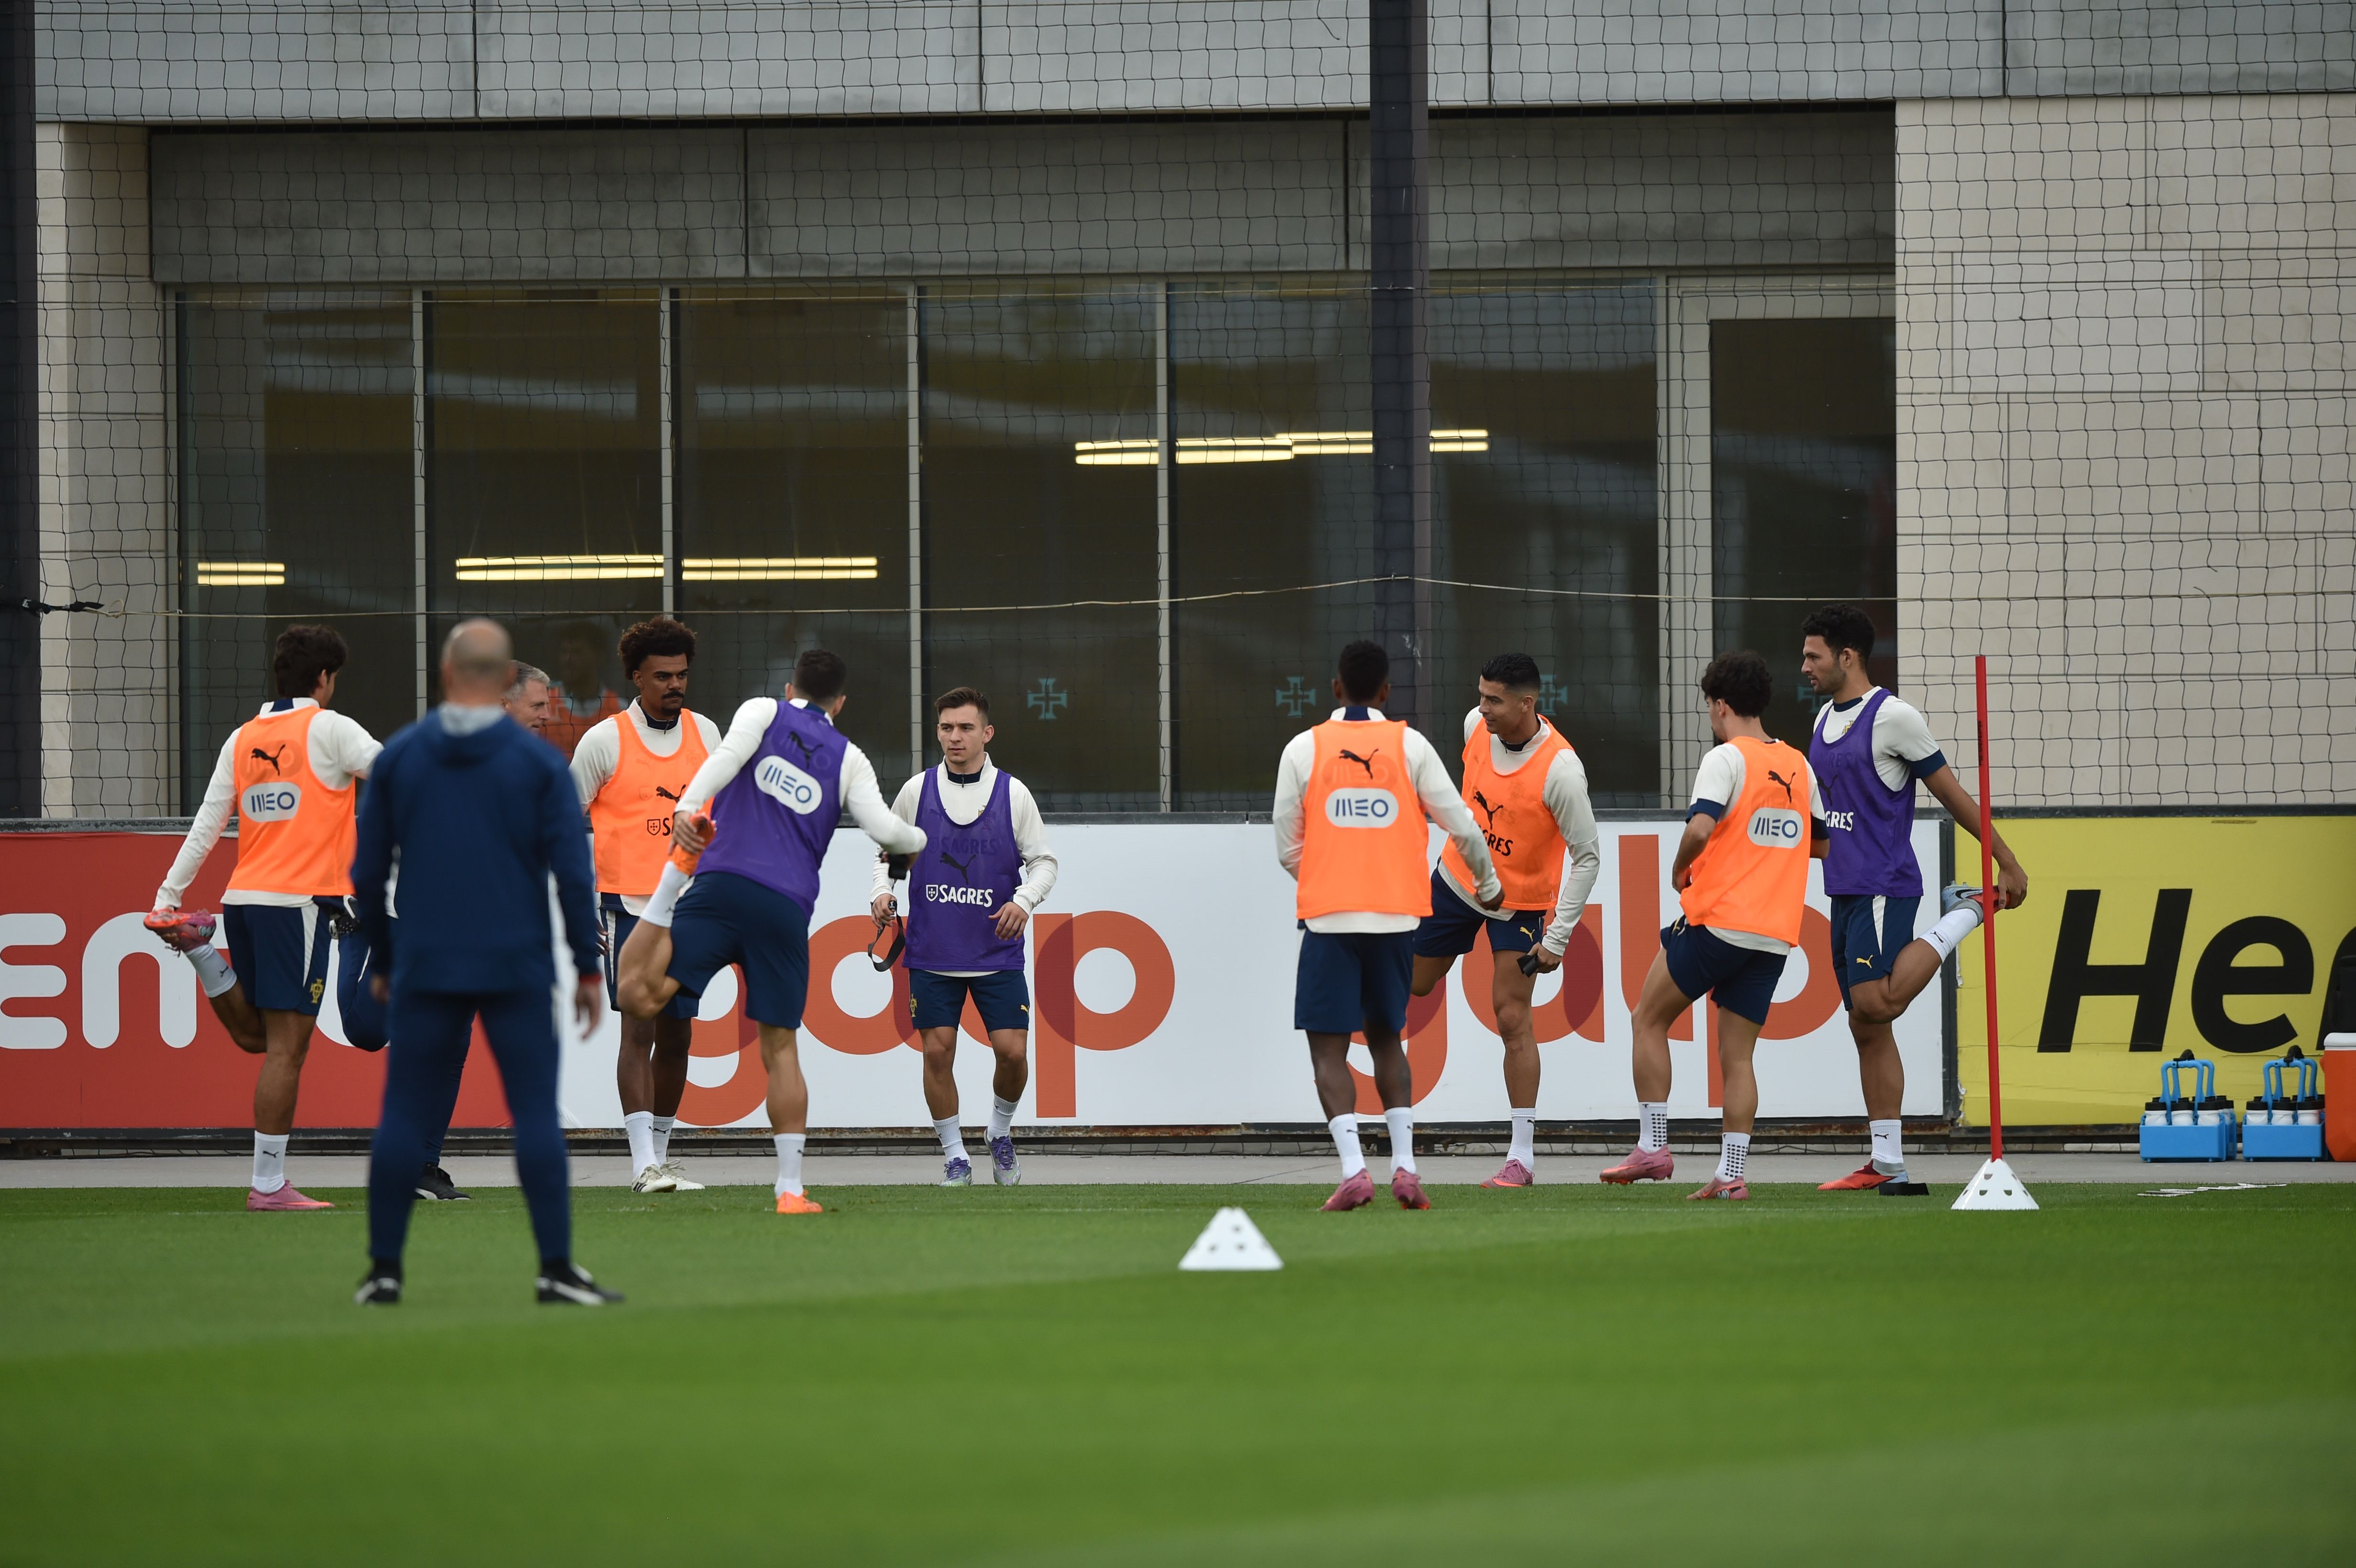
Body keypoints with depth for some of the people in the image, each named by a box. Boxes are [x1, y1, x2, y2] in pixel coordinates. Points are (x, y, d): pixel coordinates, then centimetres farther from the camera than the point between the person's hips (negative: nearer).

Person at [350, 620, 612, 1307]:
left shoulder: (399, 756, 3)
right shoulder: (538, 762, -3)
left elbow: (368, 872, 6)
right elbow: (573, 873, -5)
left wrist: (382, 961, 17)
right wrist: (588, 970, 2)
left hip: (424, 968, 2)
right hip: (516, 968, -2)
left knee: (404, 1116, 6)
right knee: (536, 1114, -1)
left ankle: (383, 1269, 6)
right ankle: (556, 1269, -6)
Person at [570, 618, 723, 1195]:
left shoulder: (706, 734, 9)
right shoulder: (605, 740, -3)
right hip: (631, 905, -5)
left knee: (677, 1036, 8)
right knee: (639, 1029, -12)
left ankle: (660, 1153, 21)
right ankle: (644, 1164, -16)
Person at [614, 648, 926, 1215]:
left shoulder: (763, 713, 14)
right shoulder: (850, 759, 16)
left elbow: (727, 757, -6)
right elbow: (884, 828, 7)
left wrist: (687, 808, -17)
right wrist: (917, 839, 28)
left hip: (723, 887, -2)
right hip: (788, 908, 2)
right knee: (780, 1048, 9)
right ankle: (791, 1188, 7)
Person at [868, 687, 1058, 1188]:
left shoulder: (1013, 793, 1)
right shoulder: (917, 790, 3)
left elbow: (1043, 860, 5)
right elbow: (888, 851, 14)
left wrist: (1025, 900, -13)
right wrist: (882, 891, -5)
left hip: (997, 953, -1)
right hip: (932, 953, 1)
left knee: (1012, 1050, -7)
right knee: (937, 1051, -5)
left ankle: (1001, 1132, 21)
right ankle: (954, 1156, 9)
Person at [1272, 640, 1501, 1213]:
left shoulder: (1304, 748, 1)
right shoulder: (1409, 745, 3)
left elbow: (1288, 849, 4)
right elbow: (1462, 826, 5)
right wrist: (1488, 885, 24)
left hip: (1328, 916, -2)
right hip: (1396, 916, 2)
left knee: (1328, 1047, 2)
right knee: (1386, 1039, 18)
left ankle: (1353, 1169, -14)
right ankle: (1404, 1165, 8)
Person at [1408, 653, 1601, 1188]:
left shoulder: (1561, 771, -29)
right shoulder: (1477, 725, -11)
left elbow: (1587, 857, -22)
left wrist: (1558, 938, -23)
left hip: (1521, 899, -6)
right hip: (1458, 877, 6)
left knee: (1512, 1019, -11)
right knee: (1412, 984, 16)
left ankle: (1523, 1156, -6)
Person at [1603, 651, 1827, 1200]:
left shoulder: (1726, 758, -9)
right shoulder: (1799, 767, 12)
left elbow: (1700, 830, -22)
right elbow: (1819, 843, 22)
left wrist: (1679, 871, -4)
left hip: (1717, 922, -6)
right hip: (1775, 934, 6)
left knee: (1649, 1019, 11)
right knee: (1737, 1056, 8)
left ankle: (1653, 1146, 4)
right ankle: (1732, 1171, -2)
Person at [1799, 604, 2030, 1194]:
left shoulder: (1893, 717, -10)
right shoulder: (1825, 719, 15)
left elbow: (1950, 792, -6)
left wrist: (2006, 860, -3)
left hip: (1885, 888, -8)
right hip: (1845, 892, 8)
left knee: (1875, 1005, -21)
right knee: (1867, 1028, 6)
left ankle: (1966, 912, 0)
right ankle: (1888, 1166, 8)